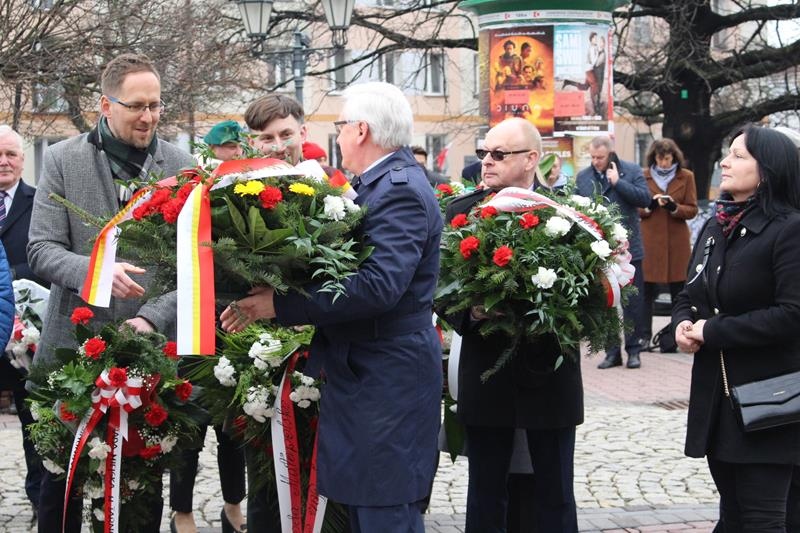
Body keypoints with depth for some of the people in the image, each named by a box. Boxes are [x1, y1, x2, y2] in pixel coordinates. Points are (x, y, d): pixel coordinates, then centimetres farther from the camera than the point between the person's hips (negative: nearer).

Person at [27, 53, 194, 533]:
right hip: (74, 345, 0)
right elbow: (41, 250, -4)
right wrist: (93, 270, -23)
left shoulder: (181, 167, 2)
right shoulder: (63, 160, 1)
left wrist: (153, 318, -17)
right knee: (62, 479, 8)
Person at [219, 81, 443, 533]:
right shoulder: (385, 182, 12)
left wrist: (281, 305, -23)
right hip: (370, 376, 10)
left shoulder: (400, 190, -17)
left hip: (387, 381, -10)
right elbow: (348, 268, 12)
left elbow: (379, 285, -27)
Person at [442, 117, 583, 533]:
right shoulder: (462, 212, 1)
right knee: (485, 494, 11)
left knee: (555, 496, 10)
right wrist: (471, 314, -20)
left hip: (549, 376, -1)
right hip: (486, 376, 1)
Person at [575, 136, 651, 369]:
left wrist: (618, 182, -16)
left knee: (632, 302, 4)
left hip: (628, 249, -2)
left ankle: (633, 350, 14)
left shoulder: (632, 171, 0)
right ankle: (611, 351, 16)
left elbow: (645, 199, -11)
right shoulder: (583, 177, 8)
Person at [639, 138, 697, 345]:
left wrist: (673, 206, -15)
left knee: (678, 289, 1)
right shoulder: (644, 176, 6)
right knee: (647, 289, -3)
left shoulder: (686, 176, 5)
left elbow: (692, 210, 4)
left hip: (677, 240, 0)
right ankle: (645, 334, 3)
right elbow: (635, 208, 8)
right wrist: (650, 205, -13)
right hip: (650, 239, 0)